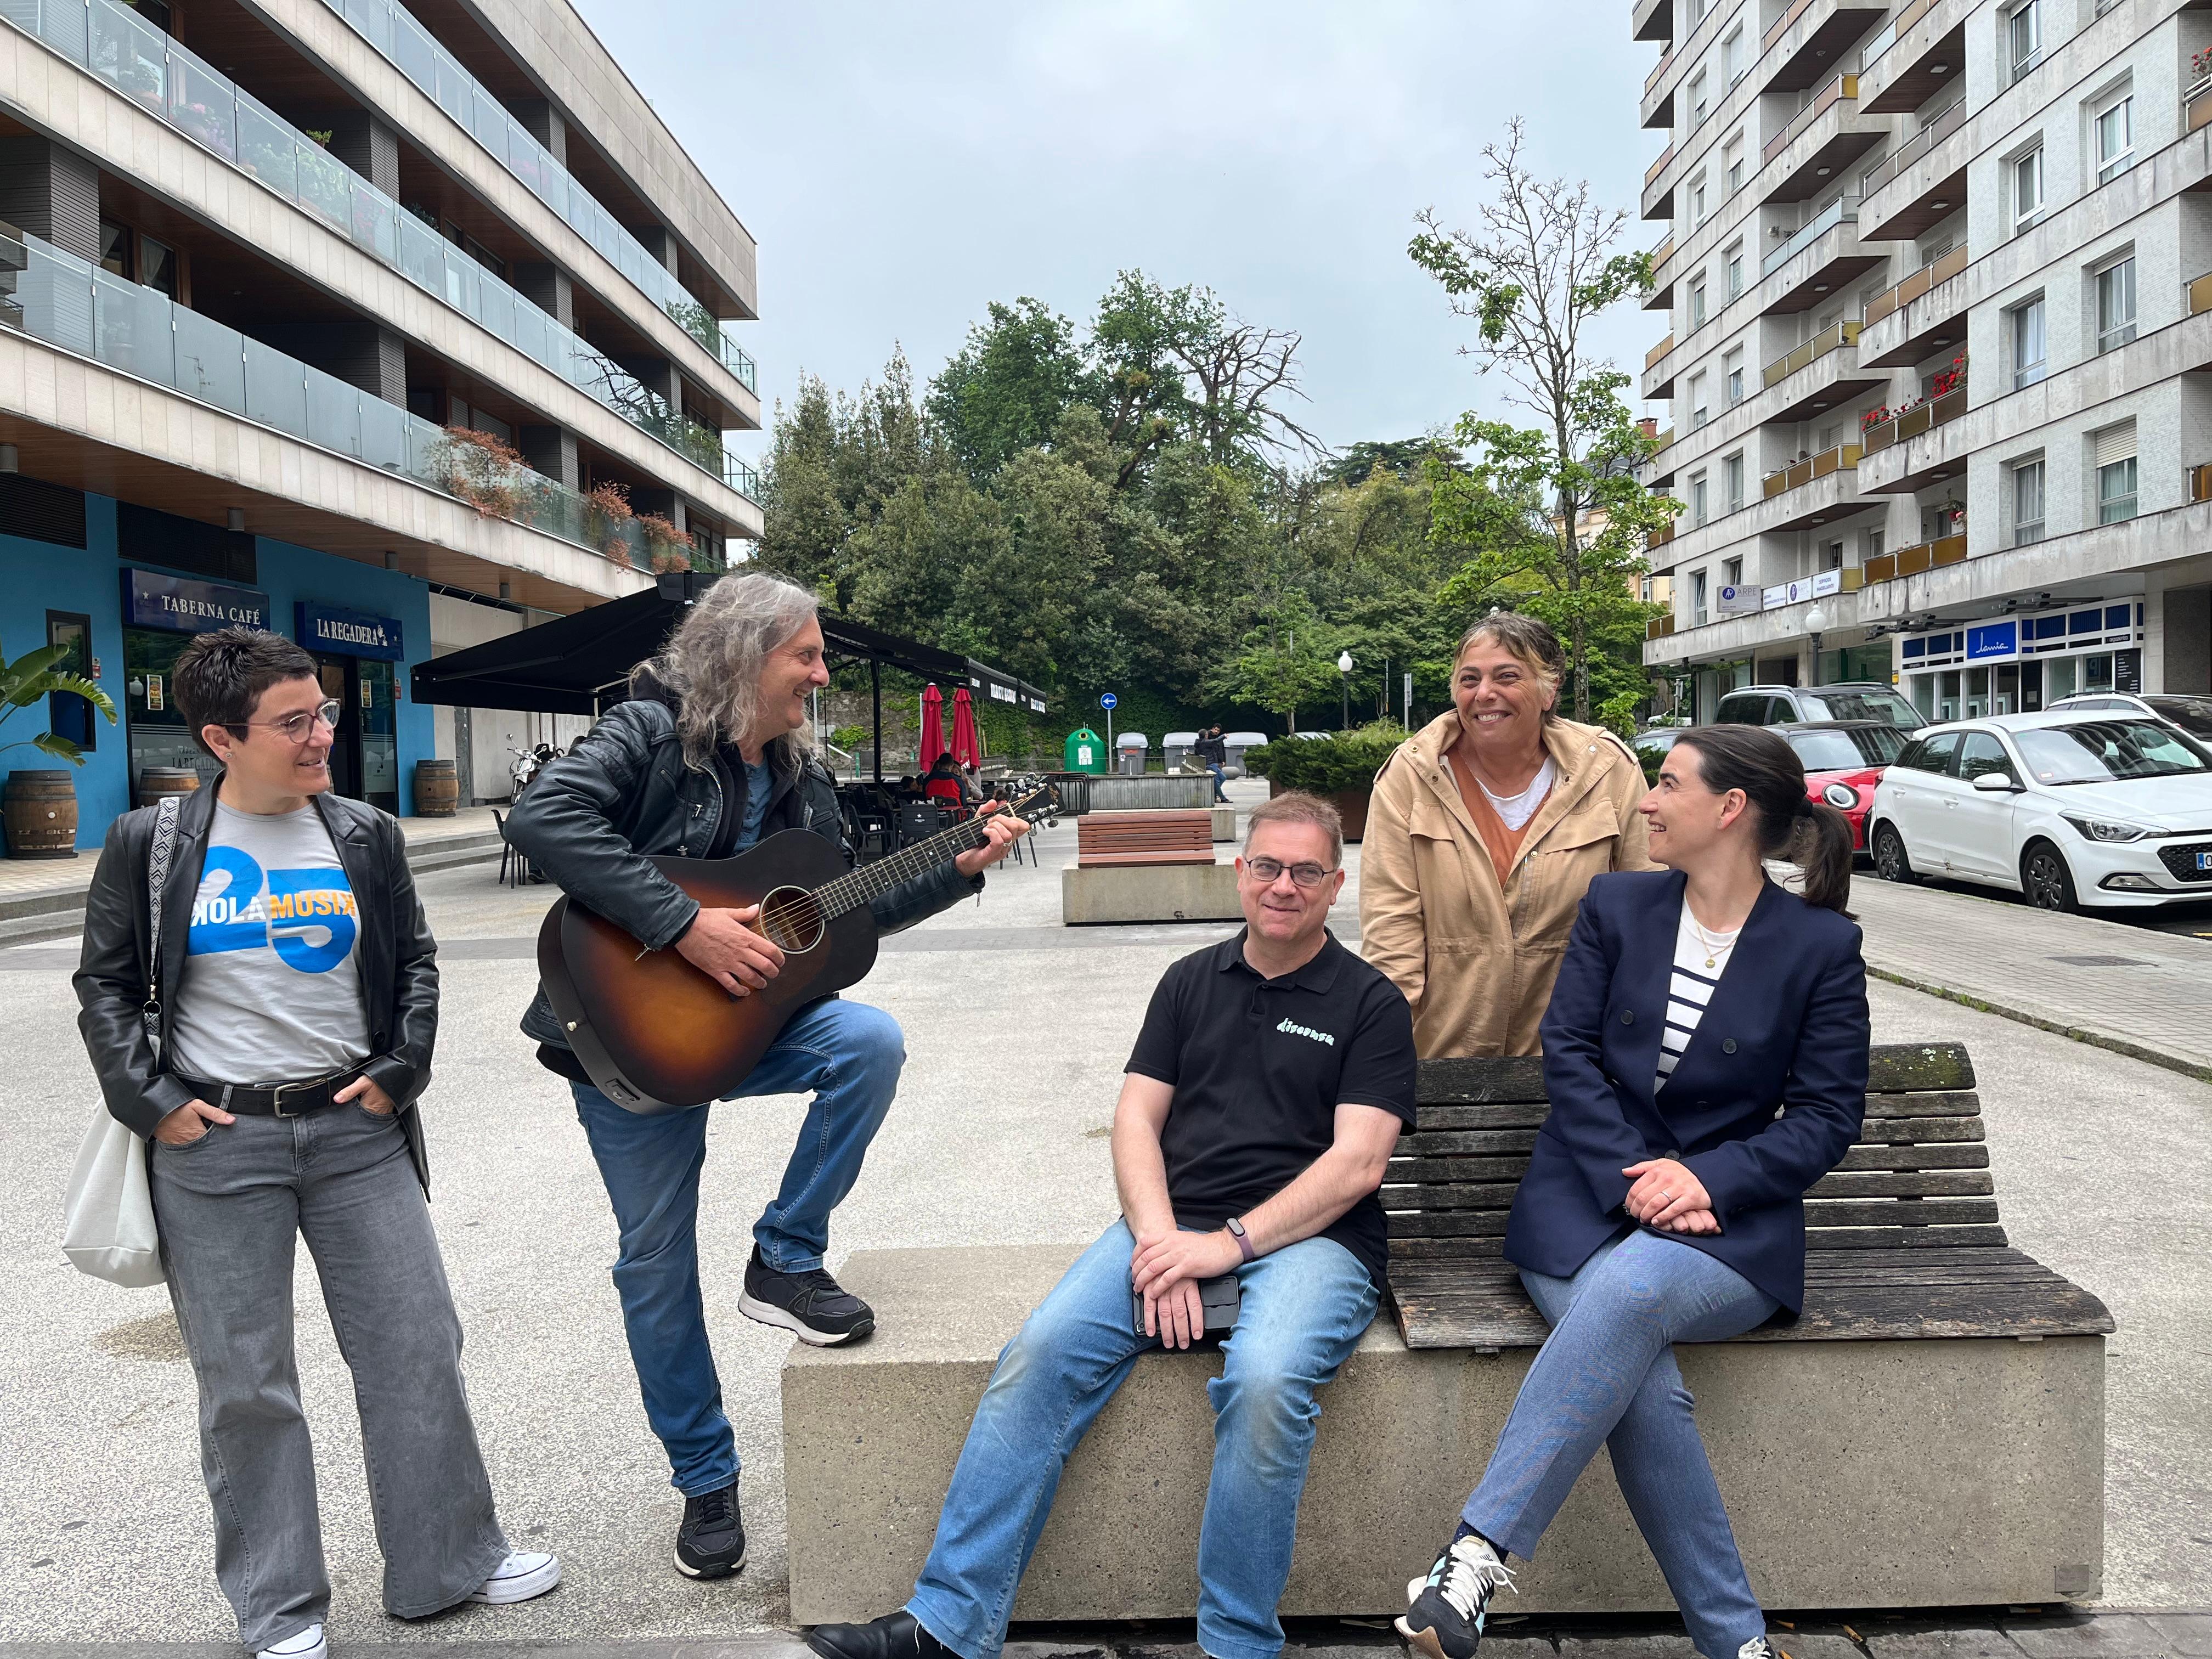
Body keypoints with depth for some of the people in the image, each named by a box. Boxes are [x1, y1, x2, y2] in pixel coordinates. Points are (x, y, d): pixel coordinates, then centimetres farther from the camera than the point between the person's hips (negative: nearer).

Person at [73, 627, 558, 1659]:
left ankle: (449, 1562, 25)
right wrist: (148, 1098, -5)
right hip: (213, 1145, -2)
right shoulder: (151, 844, -2)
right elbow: (104, 984, 5)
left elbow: (416, 961, 11)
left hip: (356, 1128, 2)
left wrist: (400, 1070, 0)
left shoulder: (365, 836, 3)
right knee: (245, 1383, 8)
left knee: (417, 1349, 7)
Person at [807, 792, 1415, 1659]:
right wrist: (1159, 1240, -8)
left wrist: (1228, 1244, -15)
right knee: (1042, 1351, -20)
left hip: (1307, 1238, -3)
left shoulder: (1370, 1003, 4)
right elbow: (1137, 1117, 10)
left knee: (1265, 1382, -34)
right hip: (1171, 1226, 3)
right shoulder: (1192, 981, 16)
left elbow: (1357, 1164, -6)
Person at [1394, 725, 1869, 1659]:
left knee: (1629, 1287, -36)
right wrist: (1636, 1178, -12)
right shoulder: (1616, 906, 9)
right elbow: (1568, 1053, 2)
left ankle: (1478, 1556, -34)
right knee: (1642, 1382, -29)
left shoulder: (1823, 945, 4)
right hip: (1586, 1195, 2)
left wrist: (1707, 1179, -15)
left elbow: (1828, 1115, 1)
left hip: (1729, 1222, -1)